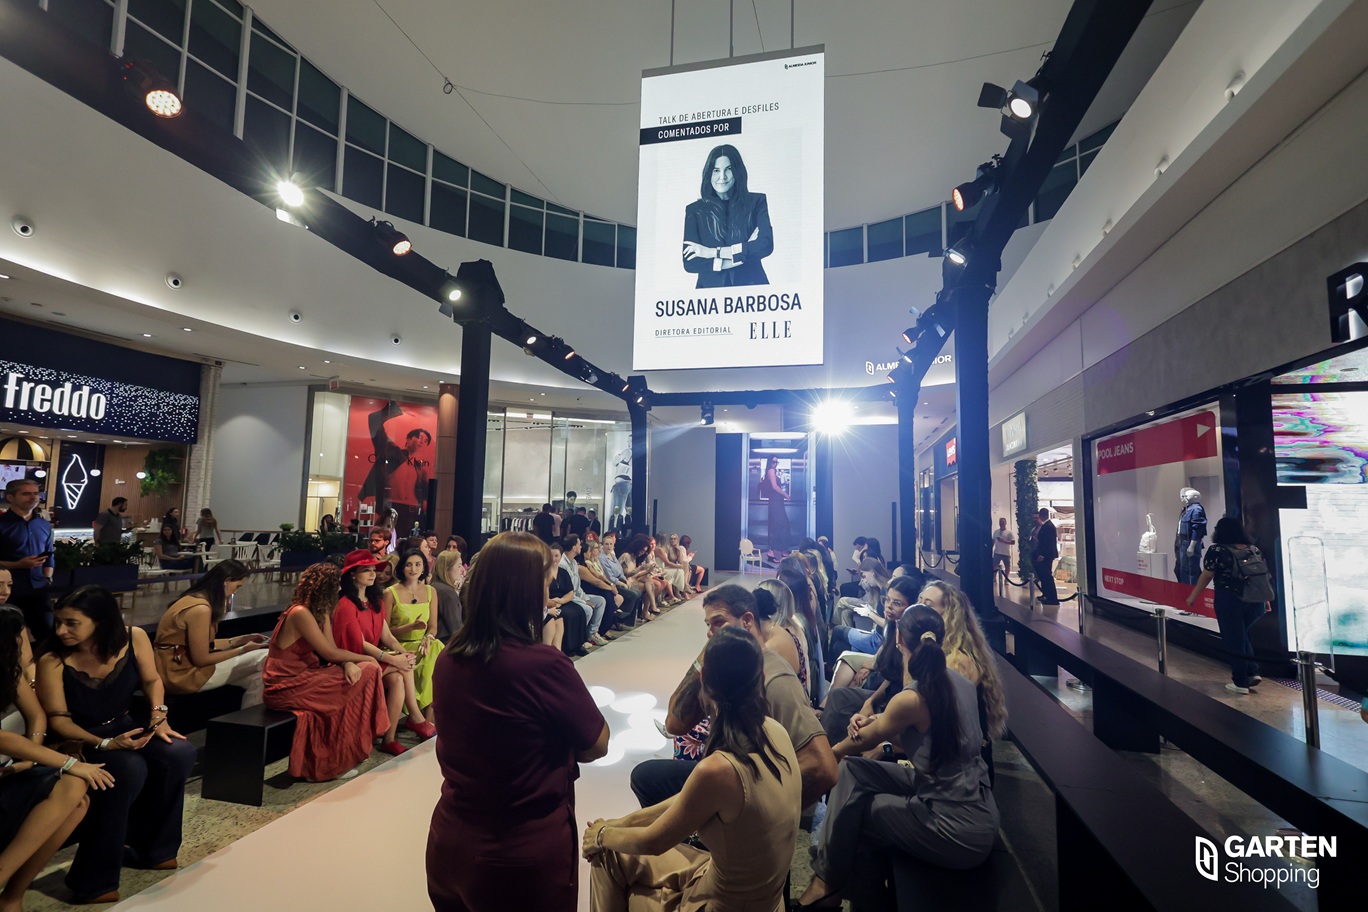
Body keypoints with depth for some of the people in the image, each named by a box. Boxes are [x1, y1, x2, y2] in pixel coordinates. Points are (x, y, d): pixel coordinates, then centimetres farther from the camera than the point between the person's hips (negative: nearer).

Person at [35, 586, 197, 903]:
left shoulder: (134, 638, -12)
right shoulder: (52, 661, -20)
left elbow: (151, 680, 3)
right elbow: (58, 719, -14)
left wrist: (159, 716, -13)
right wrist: (105, 744, -27)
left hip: (125, 728, 4)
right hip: (80, 738, -4)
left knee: (179, 753, -23)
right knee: (130, 769, -33)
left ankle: (153, 849, 1)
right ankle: (94, 882, -15)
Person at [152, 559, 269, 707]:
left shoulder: (194, 599, 6)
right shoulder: (200, 609, -23)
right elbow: (201, 659, -19)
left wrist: (241, 640, 11)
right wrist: (243, 649, -9)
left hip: (177, 666, 9)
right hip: (181, 674, -9)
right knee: (263, 660, -11)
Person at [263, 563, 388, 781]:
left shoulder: (321, 611, 11)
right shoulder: (300, 613, -18)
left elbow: (333, 650, 6)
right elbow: (329, 653, -17)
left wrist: (348, 663, -14)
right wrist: (367, 658, -5)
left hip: (302, 677, 9)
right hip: (286, 687, -9)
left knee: (363, 672, -3)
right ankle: (334, 763, 1)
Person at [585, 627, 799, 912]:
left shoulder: (717, 769, -35)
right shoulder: (775, 732, -11)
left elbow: (653, 842, -16)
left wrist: (602, 835, 3)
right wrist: (623, 822, 7)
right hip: (757, 887, 6)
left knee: (608, 853, 14)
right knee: (615, 849, 17)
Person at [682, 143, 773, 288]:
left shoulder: (756, 202, 12)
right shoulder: (694, 210, 10)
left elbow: (766, 245, -2)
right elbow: (690, 263, 0)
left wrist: (714, 252, -6)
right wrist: (743, 255, -6)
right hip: (711, 288, 1)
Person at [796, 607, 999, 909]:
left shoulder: (911, 699, -24)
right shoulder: (957, 680, 0)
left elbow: (860, 741, -4)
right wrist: (873, 724, -5)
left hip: (961, 831, -7)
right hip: (972, 806, 7)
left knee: (851, 806, 4)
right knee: (851, 770, 6)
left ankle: (829, 884, 26)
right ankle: (829, 875, 19)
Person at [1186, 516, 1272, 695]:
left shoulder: (1216, 550, -8)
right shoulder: (1254, 549, 8)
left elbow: (1206, 576, -6)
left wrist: (1193, 596, 5)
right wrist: (1266, 600, 21)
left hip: (1229, 601, -6)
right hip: (1255, 601, 6)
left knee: (1233, 640, 5)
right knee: (1241, 635, 24)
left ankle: (1241, 683, 10)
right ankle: (1253, 672, 20)